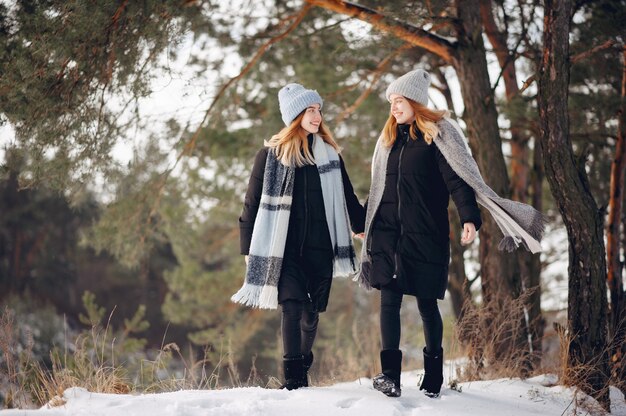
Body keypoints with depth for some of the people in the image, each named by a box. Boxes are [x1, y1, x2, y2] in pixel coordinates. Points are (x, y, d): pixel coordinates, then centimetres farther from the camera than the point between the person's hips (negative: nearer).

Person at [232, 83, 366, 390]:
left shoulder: (329, 154, 11)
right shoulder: (271, 155, 2)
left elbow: (347, 198, 19)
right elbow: (253, 204, 5)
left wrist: (365, 227, 13)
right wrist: (248, 249, 4)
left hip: (319, 248, 3)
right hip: (285, 249, -3)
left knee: (311, 312, 8)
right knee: (292, 306, -15)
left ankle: (303, 370, 25)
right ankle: (292, 377, -16)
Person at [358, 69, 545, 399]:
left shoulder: (438, 133, -3)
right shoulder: (388, 139, 16)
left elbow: (458, 178, -12)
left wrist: (469, 218, -26)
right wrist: (367, 227, 24)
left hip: (425, 235, -5)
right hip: (388, 234, 5)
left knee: (427, 304, 3)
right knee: (389, 301, -6)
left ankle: (433, 373, 14)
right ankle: (390, 375, -9)